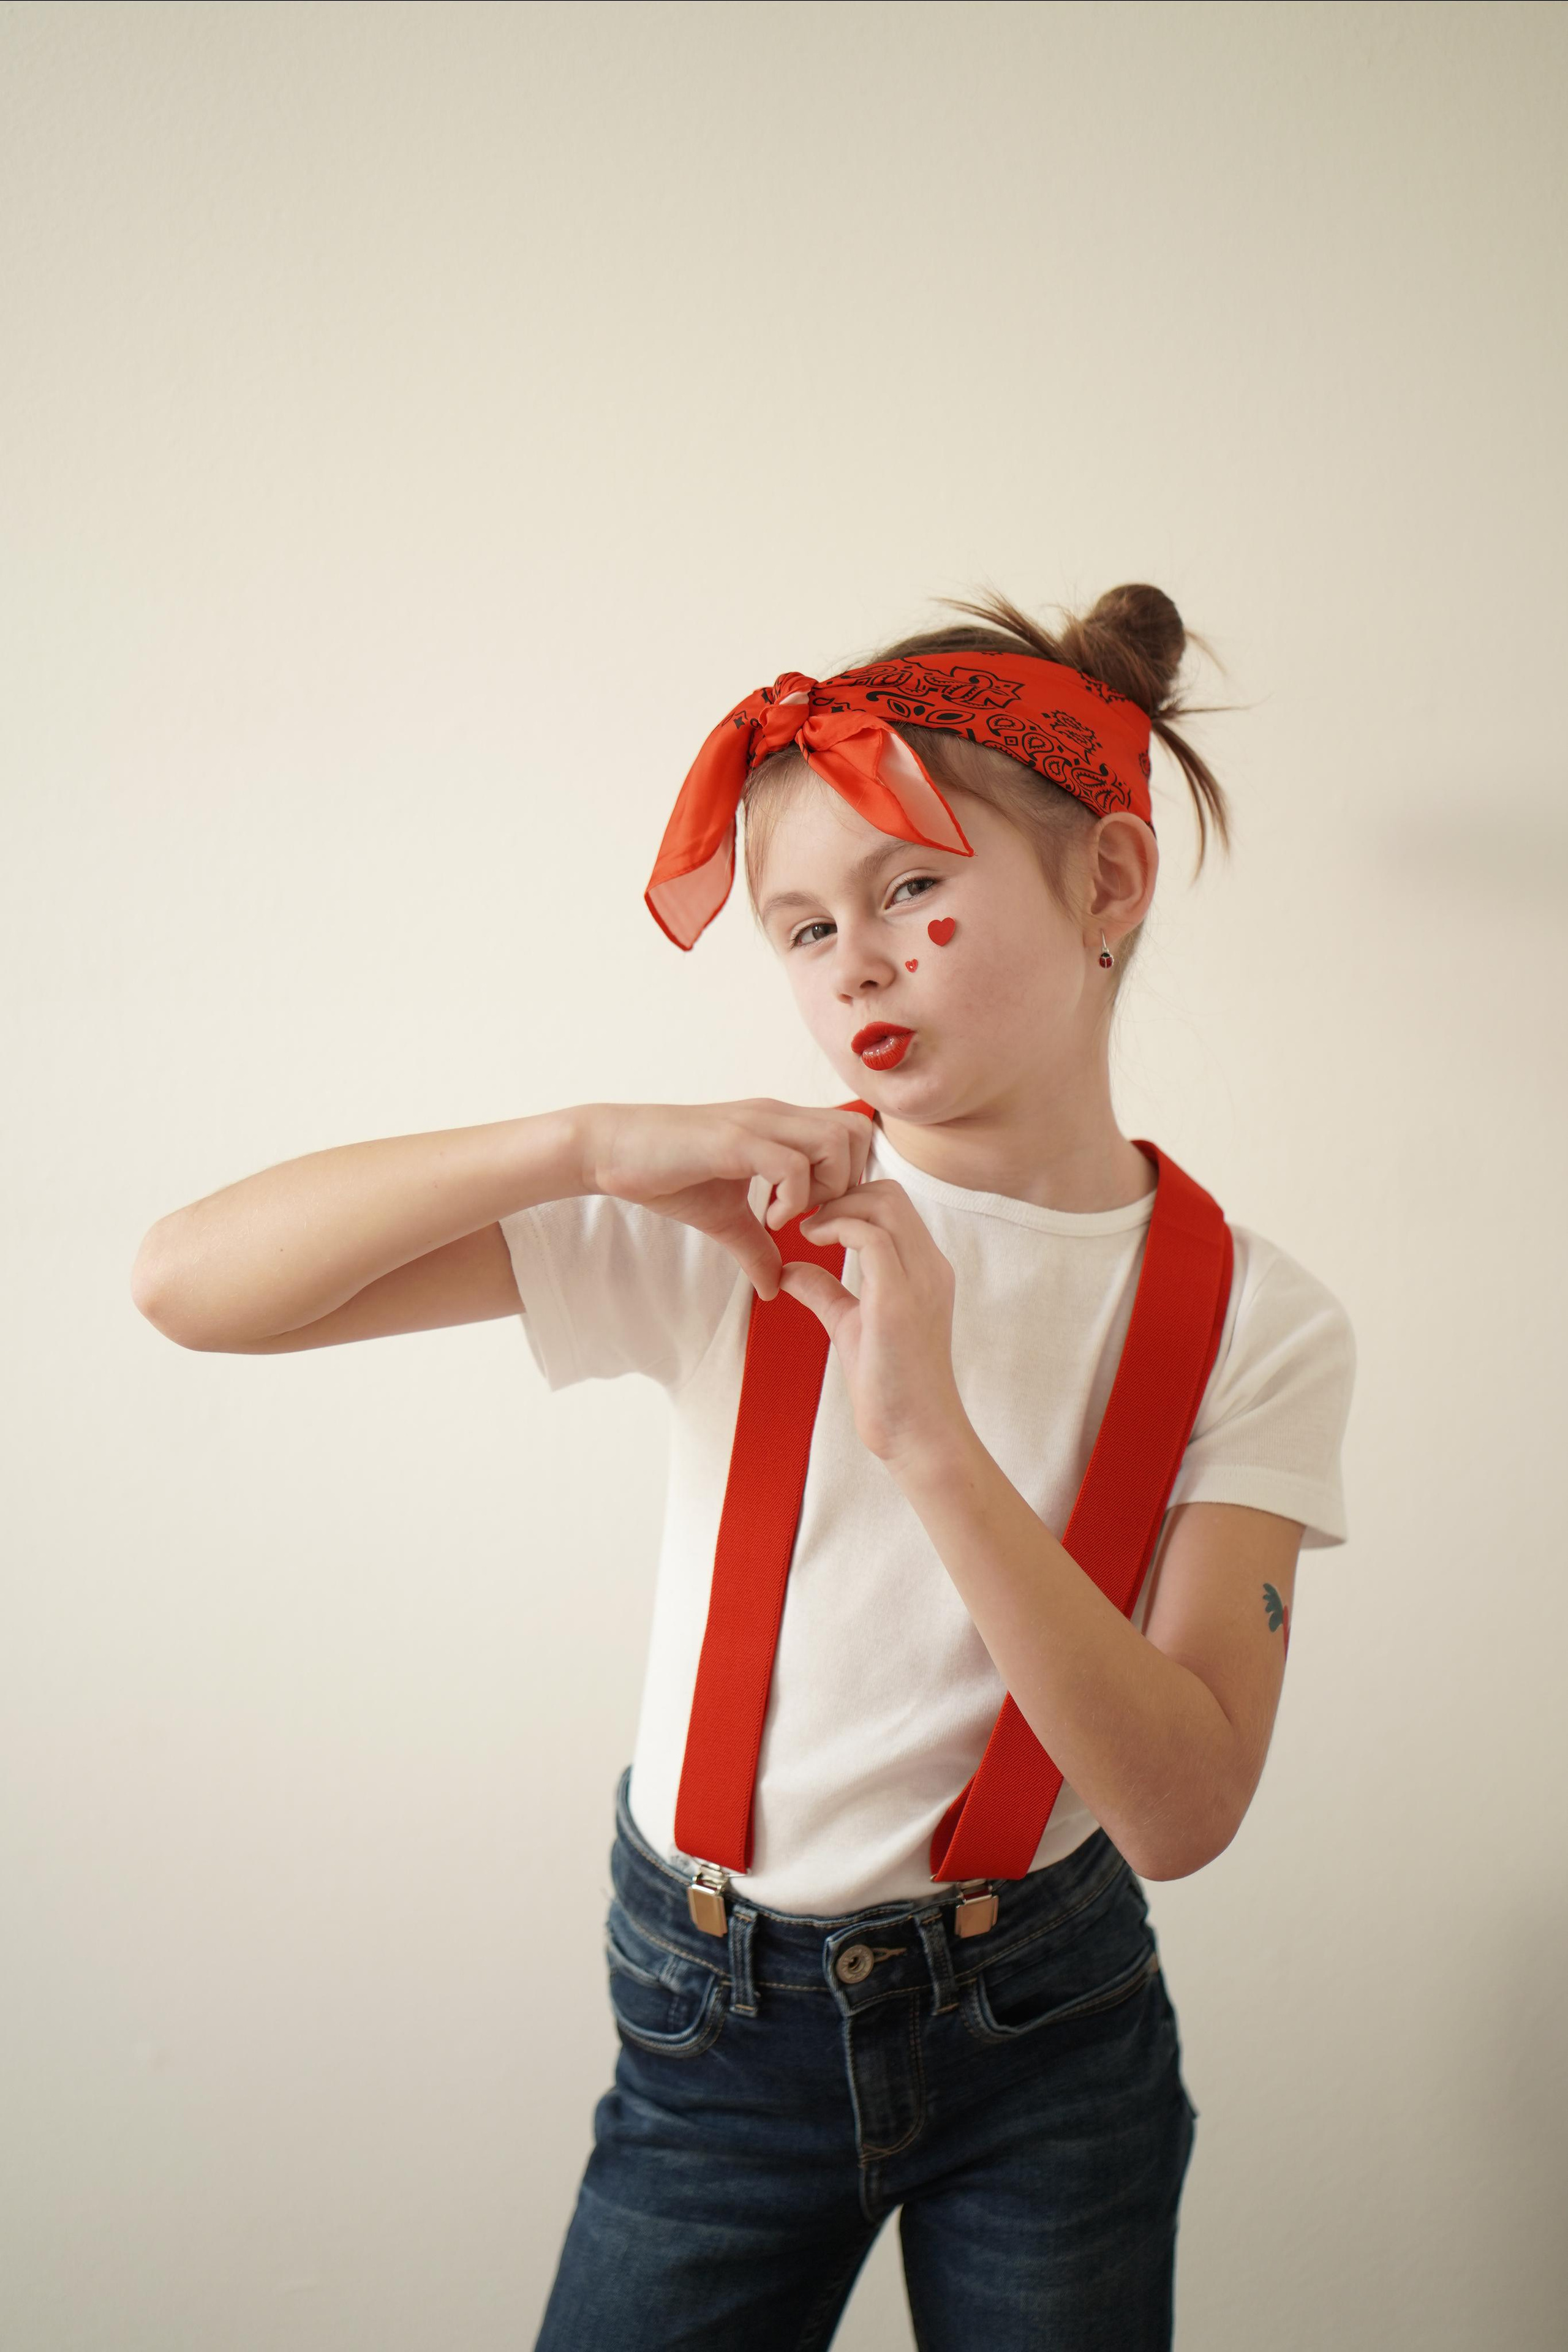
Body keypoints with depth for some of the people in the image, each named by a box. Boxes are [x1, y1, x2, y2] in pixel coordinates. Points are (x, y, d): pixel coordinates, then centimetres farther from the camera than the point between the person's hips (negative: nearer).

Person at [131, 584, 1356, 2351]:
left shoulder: (1252, 1324, -11)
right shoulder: (732, 1223, -12)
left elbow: (1182, 1808, -20)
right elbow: (188, 1283, -18)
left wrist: (927, 1434, -31)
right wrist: (590, 1143, -31)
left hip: (1046, 2027, 1)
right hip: (718, 2024, 0)